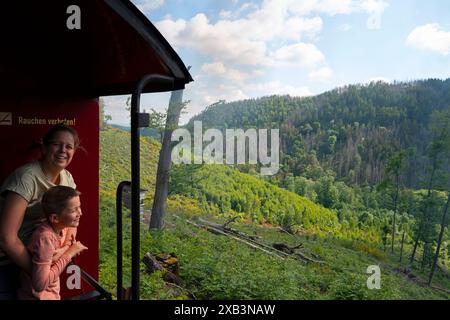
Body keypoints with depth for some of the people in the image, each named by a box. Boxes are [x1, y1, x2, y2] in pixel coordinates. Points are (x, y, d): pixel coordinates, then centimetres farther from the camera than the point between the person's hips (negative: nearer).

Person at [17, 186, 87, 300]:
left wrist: (64, 250, -15)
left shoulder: (62, 227, -9)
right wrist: (68, 254, -24)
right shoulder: (45, 237, -28)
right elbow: (40, 284, -29)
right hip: (38, 297, -6)